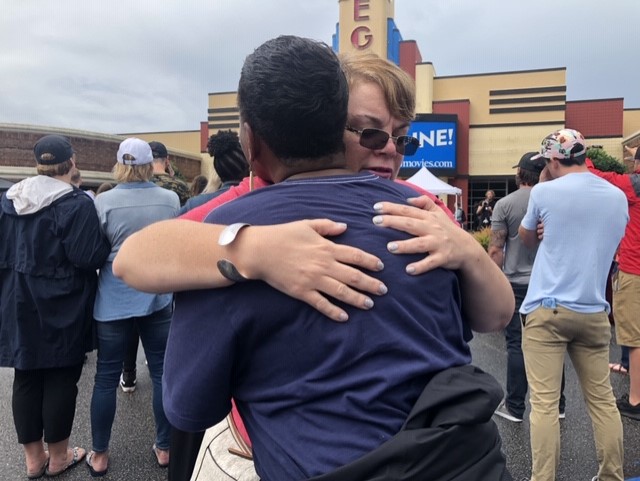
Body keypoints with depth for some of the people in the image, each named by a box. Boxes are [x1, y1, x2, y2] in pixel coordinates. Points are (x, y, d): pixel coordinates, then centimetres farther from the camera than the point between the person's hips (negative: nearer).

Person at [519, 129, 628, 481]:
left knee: (544, 403, -2)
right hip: (594, 311, 5)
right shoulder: (618, 197, 8)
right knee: (602, 399, 15)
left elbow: (526, 239, 9)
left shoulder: (545, 192, -8)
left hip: (546, 309, -5)